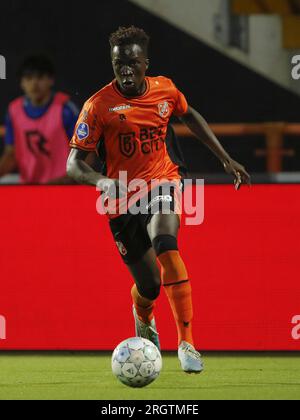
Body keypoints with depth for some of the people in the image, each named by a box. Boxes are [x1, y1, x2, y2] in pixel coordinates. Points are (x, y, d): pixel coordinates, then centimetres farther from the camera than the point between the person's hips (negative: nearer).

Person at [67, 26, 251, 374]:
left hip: (162, 182, 1)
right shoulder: (99, 106, -13)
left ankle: (186, 342, -29)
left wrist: (226, 159, 20)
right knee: (149, 285, 1)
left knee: (165, 246, -31)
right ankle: (143, 320, 42)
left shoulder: (165, 89, -3)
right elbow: (74, 165, -14)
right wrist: (102, 181, -35)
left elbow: (189, 116, 20)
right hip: (123, 198, -1)